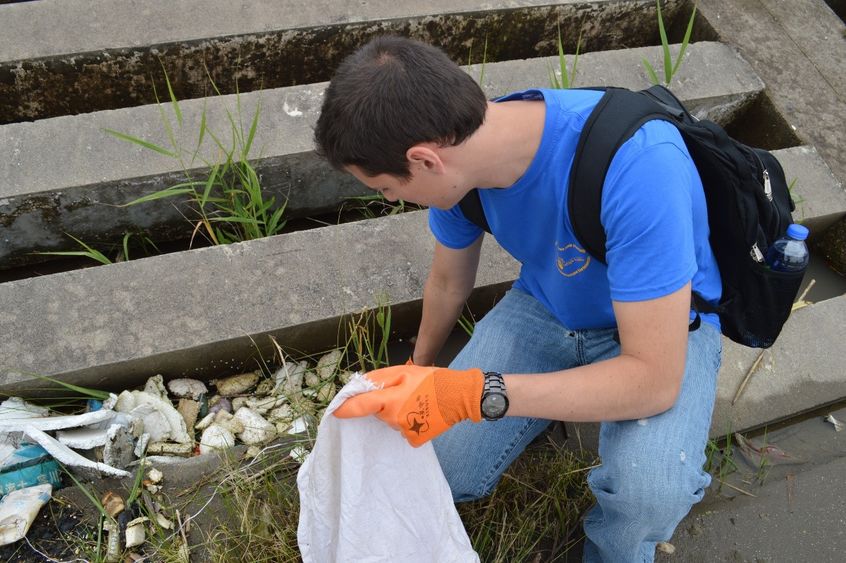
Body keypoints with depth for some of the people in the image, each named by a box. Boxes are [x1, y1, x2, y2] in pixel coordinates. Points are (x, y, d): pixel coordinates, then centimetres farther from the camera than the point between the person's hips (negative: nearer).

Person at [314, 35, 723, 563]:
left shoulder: (635, 165, -38)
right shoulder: (459, 149, -17)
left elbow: (655, 378, -34)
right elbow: (449, 280, 3)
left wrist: (471, 394, -39)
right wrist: (419, 372, 21)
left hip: (665, 326, -4)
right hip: (544, 306, 4)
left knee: (648, 492, -33)